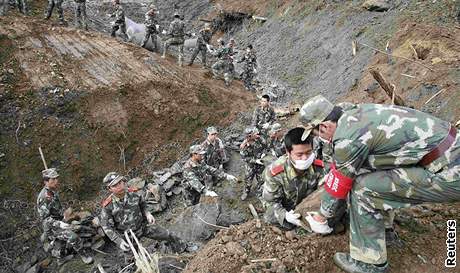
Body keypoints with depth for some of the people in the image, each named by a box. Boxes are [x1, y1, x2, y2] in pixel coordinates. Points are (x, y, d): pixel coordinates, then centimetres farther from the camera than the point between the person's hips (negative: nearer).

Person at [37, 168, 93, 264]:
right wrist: (61, 224, -35)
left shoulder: (54, 192, 4)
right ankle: (83, 254, -1)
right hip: (51, 227, -9)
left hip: (59, 221, 9)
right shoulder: (44, 197, -25)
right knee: (72, 236, -24)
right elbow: (45, 219, -27)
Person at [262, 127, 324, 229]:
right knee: (269, 217, -22)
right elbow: (270, 201, -20)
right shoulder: (274, 172, -30)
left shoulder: (318, 167, -24)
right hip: (285, 209, -2)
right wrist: (284, 215, -40)